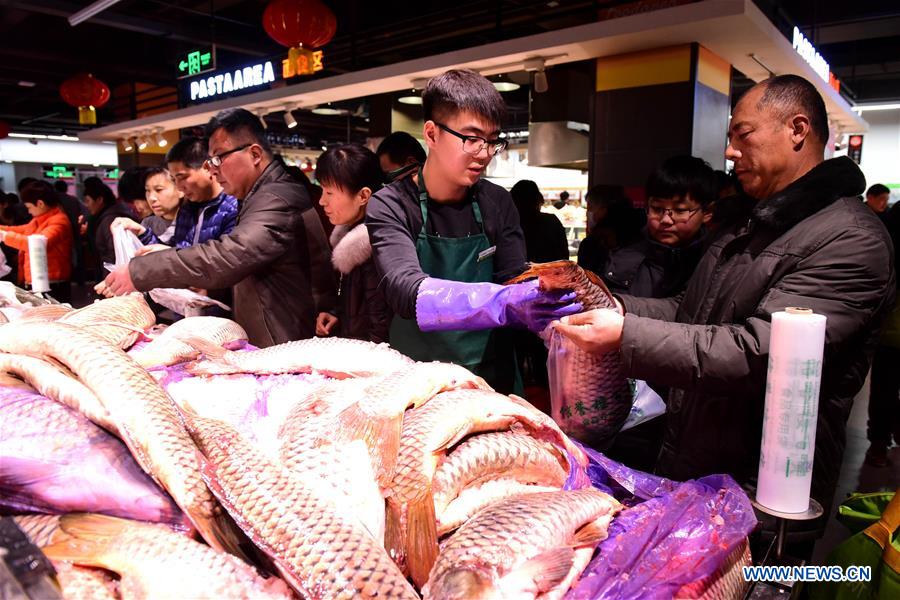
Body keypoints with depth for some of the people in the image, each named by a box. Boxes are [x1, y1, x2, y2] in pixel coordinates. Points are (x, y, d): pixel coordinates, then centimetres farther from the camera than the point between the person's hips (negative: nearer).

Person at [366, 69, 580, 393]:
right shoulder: (391, 206, -13)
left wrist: (542, 306, -26)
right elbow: (405, 290, -29)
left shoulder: (497, 203, 0)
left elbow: (514, 283, -3)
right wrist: (503, 302, -42)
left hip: (495, 378, 3)